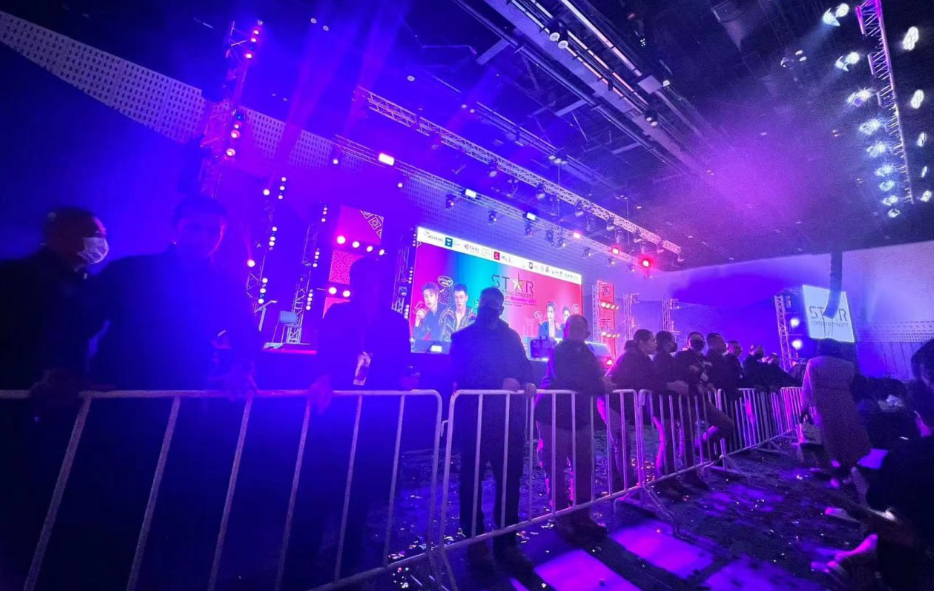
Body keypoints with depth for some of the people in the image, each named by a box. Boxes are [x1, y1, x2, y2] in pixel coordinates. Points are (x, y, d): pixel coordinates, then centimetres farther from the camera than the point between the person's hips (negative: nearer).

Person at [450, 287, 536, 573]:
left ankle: (507, 542, 25)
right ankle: (475, 542, 25)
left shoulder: (512, 337, 16)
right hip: (474, 418, -3)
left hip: (510, 418, 4)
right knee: (472, 480, 8)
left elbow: (525, 365, 10)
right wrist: (500, 384, -20)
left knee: (510, 479, 9)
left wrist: (528, 382, -13)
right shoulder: (463, 338, 3)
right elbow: (462, 375, -11)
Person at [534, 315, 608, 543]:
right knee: (556, 469, 1)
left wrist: (602, 385, -19)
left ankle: (581, 516, 25)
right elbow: (563, 378, -25)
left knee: (584, 468, 9)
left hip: (580, 418, 6)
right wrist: (598, 385, -16)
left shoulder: (589, 355, 11)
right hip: (554, 416, -6)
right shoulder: (558, 352, -9)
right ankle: (562, 520, 16)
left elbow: (597, 380, 4)